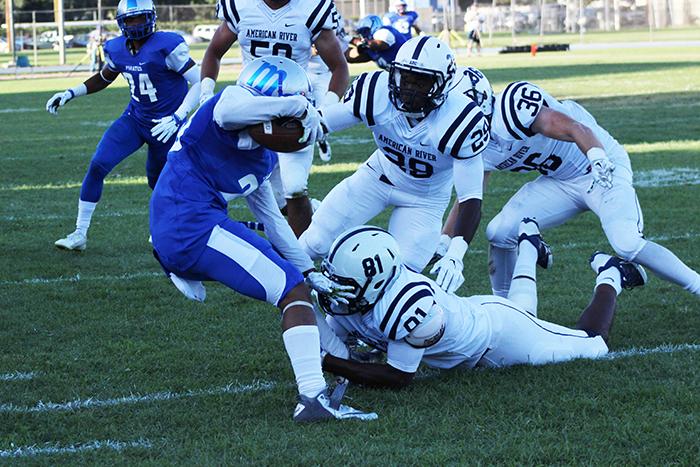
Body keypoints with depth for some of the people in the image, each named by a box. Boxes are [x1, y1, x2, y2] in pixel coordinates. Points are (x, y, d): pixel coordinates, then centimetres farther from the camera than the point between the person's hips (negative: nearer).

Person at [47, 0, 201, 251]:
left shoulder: (167, 46, -22)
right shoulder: (117, 49, -3)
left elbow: (199, 82, -20)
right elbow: (104, 78, 19)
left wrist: (177, 117, -28)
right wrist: (71, 93, 9)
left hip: (164, 124, -4)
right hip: (134, 119, 5)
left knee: (159, 181, 10)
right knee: (97, 166, -11)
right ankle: (80, 233, -4)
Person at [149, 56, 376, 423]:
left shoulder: (263, 156, 20)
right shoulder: (233, 101, -7)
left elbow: (271, 220, 25)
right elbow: (230, 111, -34)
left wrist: (312, 274, 22)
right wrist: (298, 106, -24)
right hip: (193, 226, -10)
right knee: (293, 290, -10)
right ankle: (312, 397, -19)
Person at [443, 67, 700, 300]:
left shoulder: (511, 106, -28)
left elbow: (574, 129, -37)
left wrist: (597, 157, -53)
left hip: (603, 167, -7)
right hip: (560, 182, 7)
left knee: (628, 246, -26)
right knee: (500, 232, -6)